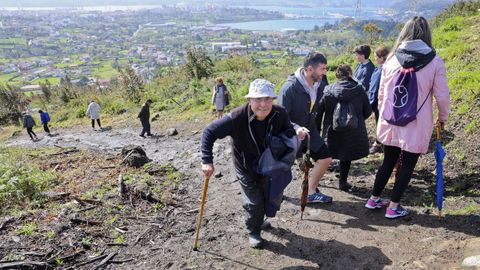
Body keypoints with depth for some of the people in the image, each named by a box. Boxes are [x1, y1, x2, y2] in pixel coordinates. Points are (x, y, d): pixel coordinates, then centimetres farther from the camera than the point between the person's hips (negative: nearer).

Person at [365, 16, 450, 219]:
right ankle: (393, 207, 18)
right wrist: (442, 118, 13)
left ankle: (374, 199, 29)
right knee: (407, 165, 12)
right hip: (417, 126, -3)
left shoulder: (391, 60, 0)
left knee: (388, 162, 19)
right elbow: (442, 96, -3)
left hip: (390, 123, 3)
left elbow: (381, 94, 7)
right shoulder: (435, 62, -8)